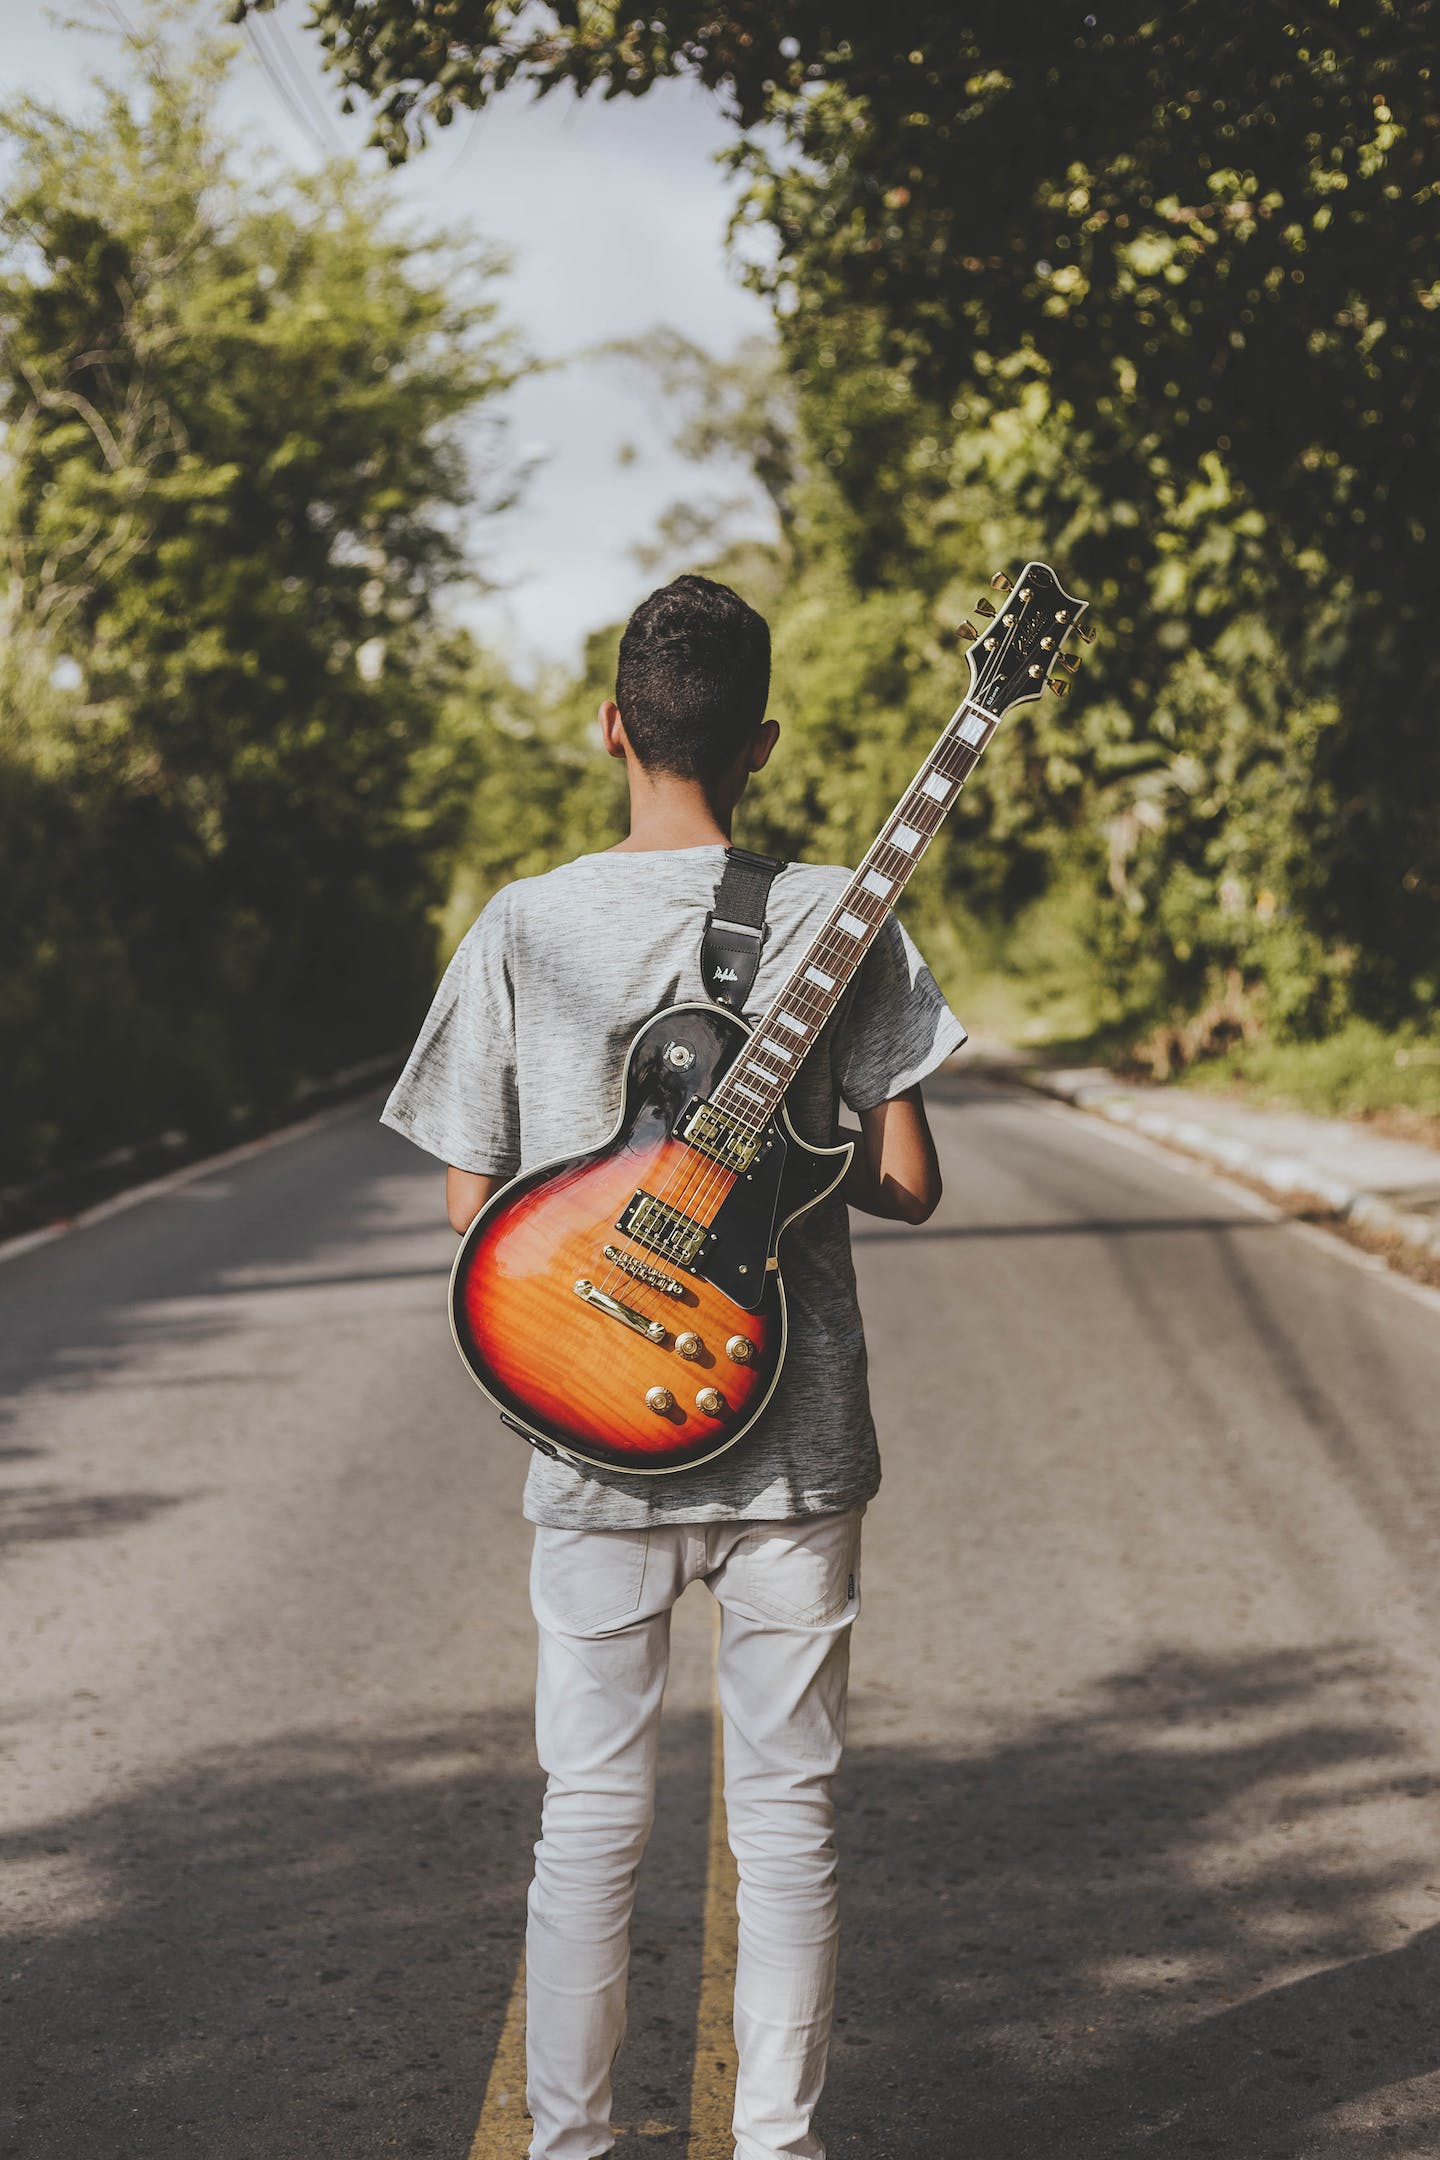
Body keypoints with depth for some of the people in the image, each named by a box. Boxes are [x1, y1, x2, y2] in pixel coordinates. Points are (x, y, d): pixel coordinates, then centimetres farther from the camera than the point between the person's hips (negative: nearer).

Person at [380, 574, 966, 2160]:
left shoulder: (522, 926, -4)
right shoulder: (841, 916, -5)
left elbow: (471, 1207, -1)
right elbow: (908, 1183, -4)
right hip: (793, 1430, 0)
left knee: (591, 1807, 10)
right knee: (784, 1806, 9)